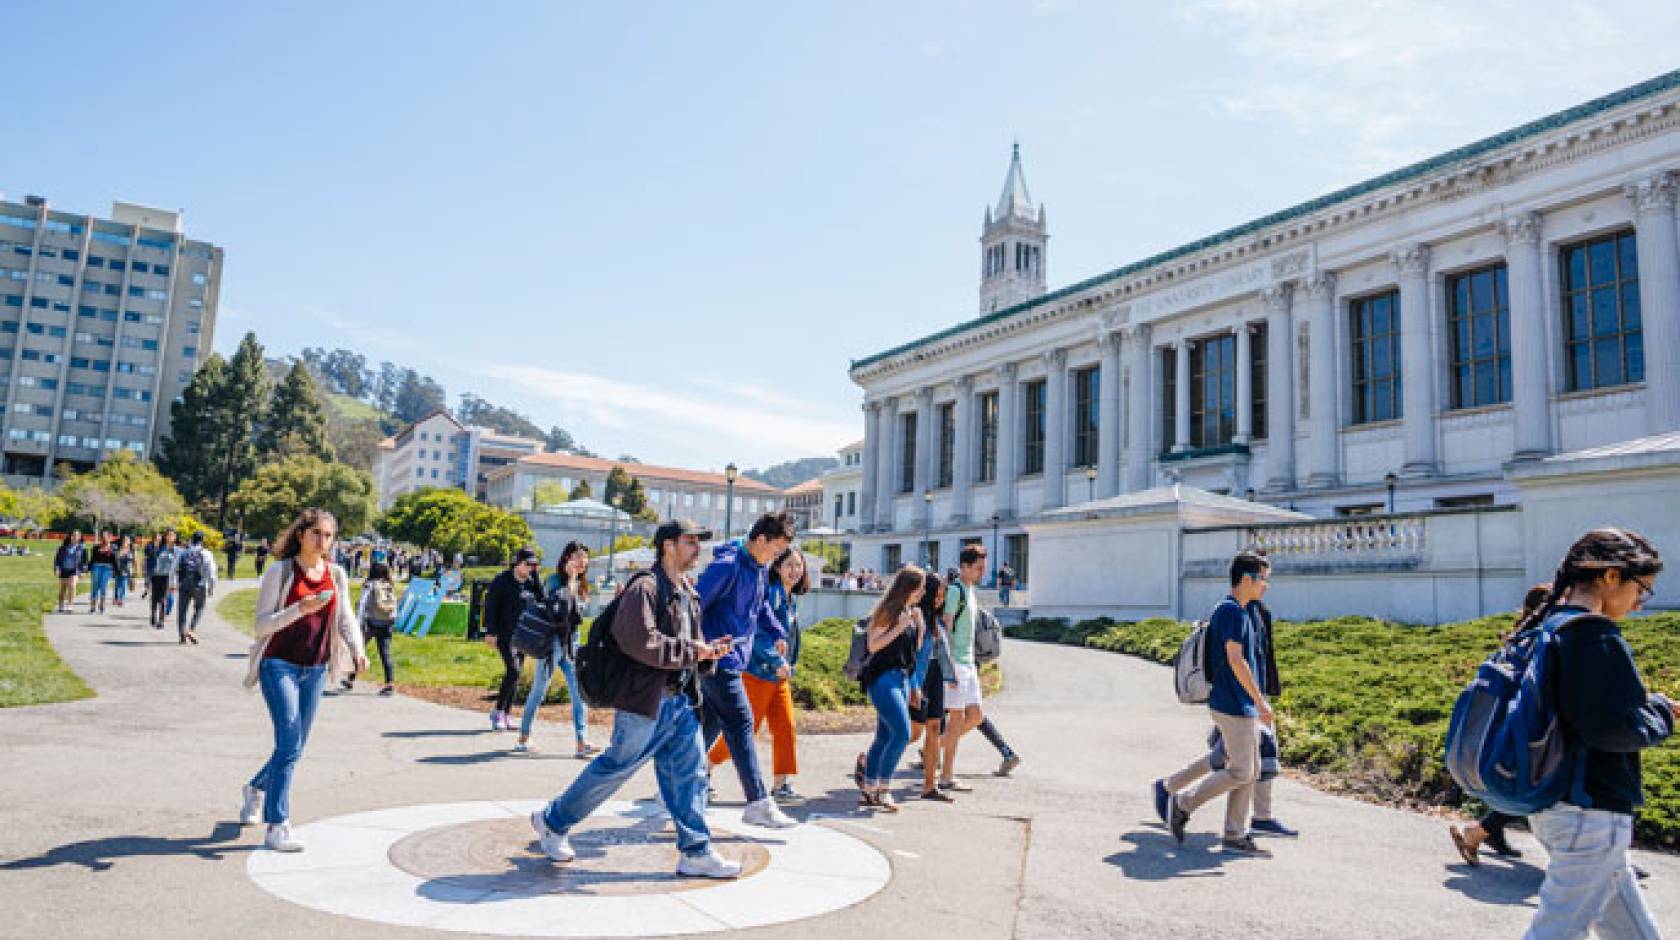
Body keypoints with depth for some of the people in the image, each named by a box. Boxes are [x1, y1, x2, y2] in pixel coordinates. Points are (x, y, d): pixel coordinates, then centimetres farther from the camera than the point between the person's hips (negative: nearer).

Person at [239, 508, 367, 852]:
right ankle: (277, 827, -5)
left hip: (315, 670, 5)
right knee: (290, 745, -13)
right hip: (279, 665, -5)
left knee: (294, 748, 14)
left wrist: (357, 651, -14)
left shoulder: (336, 576, 7)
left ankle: (256, 789, 43)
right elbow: (260, 626, -9)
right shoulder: (280, 572, -7)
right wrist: (300, 609, -25)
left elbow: (346, 620, 5)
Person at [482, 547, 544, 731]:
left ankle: (506, 715, 15)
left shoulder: (532, 583, 10)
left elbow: (541, 601, -3)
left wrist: (535, 576, -8)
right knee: (513, 670, -17)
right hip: (504, 633, -6)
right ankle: (498, 712, -6)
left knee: (516, 675, 7)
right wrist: (490, 632, -14)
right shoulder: (502, 581, -6)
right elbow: (490, 607, -7)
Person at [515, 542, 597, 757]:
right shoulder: (554, 581, -8)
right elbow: (557, 601, -26)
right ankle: (523, 739, 21)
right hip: (553, 642, -6)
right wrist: (570, 578, -22)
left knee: (579, 693, -5)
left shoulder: (580, 585, 13)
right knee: (539, 691, 6)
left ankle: (582, 743, -9)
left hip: (572, 644, 6)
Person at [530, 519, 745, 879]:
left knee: (690, 774, 6)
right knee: (615, 767, 3)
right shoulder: (645, 587, -13)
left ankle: (697, 853, 13)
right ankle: (553, 821, 22)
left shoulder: (689, 593, 17)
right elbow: (642, 643, -25)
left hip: (682, 701, 8)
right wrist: (692, 651, -19)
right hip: (646, 699, -8)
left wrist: (708, 651, 5)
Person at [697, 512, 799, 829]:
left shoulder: (760, 568, 11)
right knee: (740, 725, -9)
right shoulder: (727, 566, -19)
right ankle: (759, 803, -7)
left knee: (711, 724, 14)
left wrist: (778, 633, 20)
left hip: (731, 660, 10)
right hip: (719, 658, -10)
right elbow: (696, 606, -22)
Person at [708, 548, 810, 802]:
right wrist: (777, 662, -25)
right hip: (758, 673, -8)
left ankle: (782, 784, 4)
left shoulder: (792, 600, 13)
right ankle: (706, 765, 17)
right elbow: (757, 633, -22)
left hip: (780, 676, 8)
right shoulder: (769, 593, -14)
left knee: (786, 728, 0)